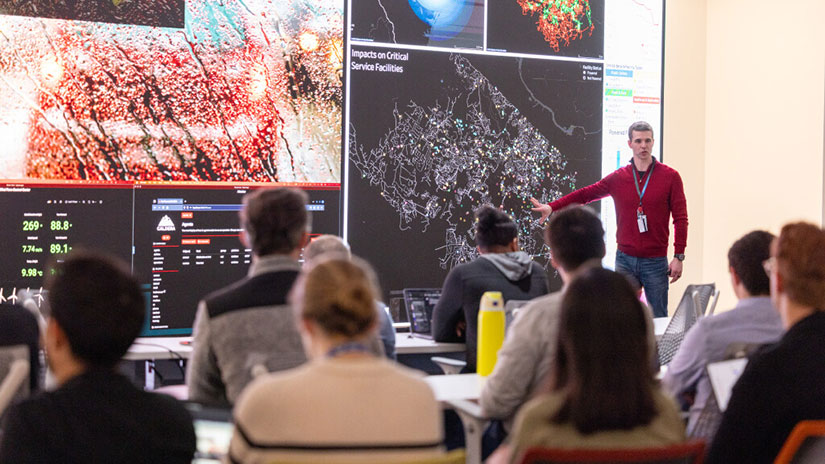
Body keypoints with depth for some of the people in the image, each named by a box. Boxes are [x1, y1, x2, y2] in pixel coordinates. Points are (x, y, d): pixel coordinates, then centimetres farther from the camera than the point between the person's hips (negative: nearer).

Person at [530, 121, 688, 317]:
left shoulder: (670, 176, 0)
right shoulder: (618, 178, 6)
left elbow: (680, 218, 0)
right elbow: (585, 194, 7)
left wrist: (678, 256, -6)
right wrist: (552, 207, -5)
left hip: (655, 262, -2)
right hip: (625, 259, 2)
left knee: (659, 319, 3)